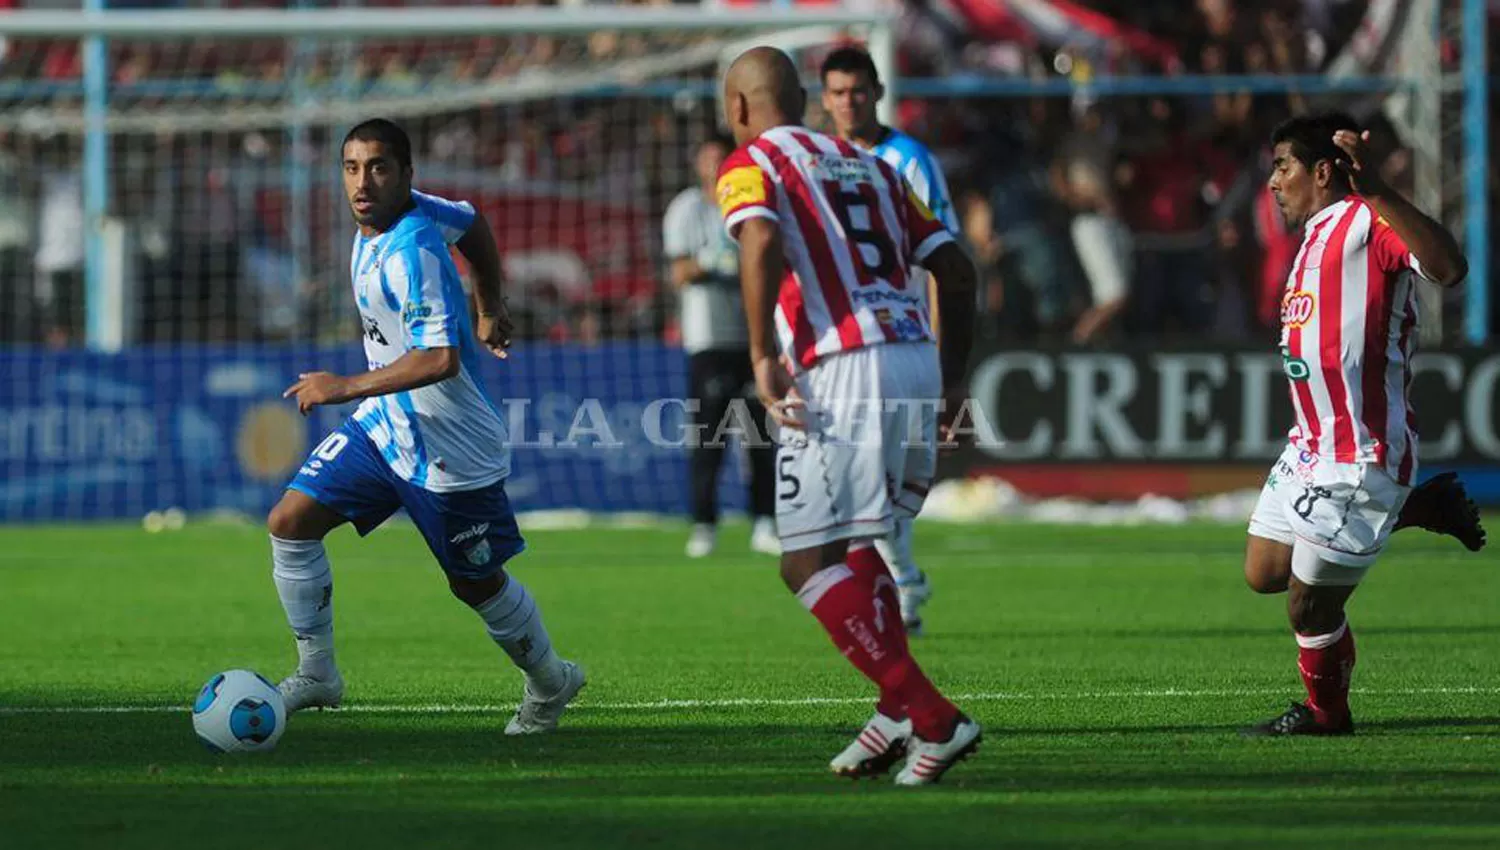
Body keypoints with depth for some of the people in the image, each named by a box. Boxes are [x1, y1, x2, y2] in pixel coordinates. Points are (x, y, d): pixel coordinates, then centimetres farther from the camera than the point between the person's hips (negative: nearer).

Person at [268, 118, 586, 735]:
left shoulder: (410, 251, -28)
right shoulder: (415, 210, -2)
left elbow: (439, 359, -36)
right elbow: (471, 222, 18)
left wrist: (344, 388, -31)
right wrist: (488, 308, 27)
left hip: (448, 449, -9)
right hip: (384, 426, 9)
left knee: (477, 584, 9)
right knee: (290, 522, -3)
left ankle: (550, 684, 34)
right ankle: (316, 675, 9)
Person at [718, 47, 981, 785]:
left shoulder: (749, 165, 6)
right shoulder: (867, 166, 25)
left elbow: (763, 244, -17)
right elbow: (956, 269, 21)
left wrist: (763, 356, -15)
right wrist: (950, 377, 27)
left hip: (841, 372, -7)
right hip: (916, 360, 7)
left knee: (807, 564, -3)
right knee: (853, 546, 23)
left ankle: (931, 718, -14)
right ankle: (899, 711, 7)